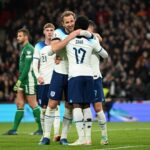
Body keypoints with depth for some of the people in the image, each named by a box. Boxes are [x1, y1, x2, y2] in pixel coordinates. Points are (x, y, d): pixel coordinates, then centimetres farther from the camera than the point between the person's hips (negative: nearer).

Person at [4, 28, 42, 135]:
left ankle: (41, 128, 0)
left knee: (33, 104, -6)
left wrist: (20, 80, -18)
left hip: (29, 80, -10)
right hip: (23, 81, 10)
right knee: (19, 104, 7)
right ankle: (14, 129, 7)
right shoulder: (24, 49, 19)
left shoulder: (28, 49, -12)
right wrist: (19, 81, 22)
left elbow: (27, 67, -18)